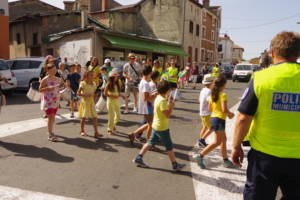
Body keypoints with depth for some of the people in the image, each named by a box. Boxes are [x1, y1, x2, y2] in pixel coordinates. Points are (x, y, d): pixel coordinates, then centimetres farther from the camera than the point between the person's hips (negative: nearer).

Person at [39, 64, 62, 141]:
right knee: (50, 117, -11)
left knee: (53, 117, 14)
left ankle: (50, 131, 30)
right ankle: (50, 135, -8)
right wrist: (48, 88, -23)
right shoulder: (45, 79, -9)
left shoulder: (57, 79, 8)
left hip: (56, 100, 6)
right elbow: (40, 90, -8)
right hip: (48, 101, -6)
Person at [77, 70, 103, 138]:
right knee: (84, 117, 4)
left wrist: (94, 95, -3)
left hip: (92, 102, 4)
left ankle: (96, 132, -3)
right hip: (85, 102, -4)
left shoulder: (93, 84, 8)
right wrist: (86, 95, -22)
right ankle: (82, 131, 25)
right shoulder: (83, 84, -8)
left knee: (95, 117, -3)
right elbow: (78, 93, -10)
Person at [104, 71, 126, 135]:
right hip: (110, 101, -6)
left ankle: (112, 125, 36)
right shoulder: (108, 84, -10)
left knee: (118, 116, 9)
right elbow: (105, 93, -10)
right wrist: (112, 96, -19)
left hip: (116, 101, 6)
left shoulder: (117, 84, 6)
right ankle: (110, 129, 14)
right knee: (111, 116, -1)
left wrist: (122, 96, -8)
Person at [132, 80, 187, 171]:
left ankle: (138, 158, 22)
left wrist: (169, 103, 7)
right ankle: (175, 165, 18)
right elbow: (167, 115, -26)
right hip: (162, 128, -9)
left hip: (156, 126, 9)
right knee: (169, 146, 5)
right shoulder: (162, 100, -24)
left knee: (150, 142, 17)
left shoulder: (158, 98, 6)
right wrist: (172, 106, -13)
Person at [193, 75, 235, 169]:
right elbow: (224, 110, -24)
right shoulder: (223, 95, -16)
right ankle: (200, 156, -2)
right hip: (219, 119, -9)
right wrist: (231, 114, -3)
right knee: (217, 142, 0)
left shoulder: (213, 94, 8)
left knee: (223, 139, 19)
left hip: (213, 118, 9)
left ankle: (225, 161, 28)